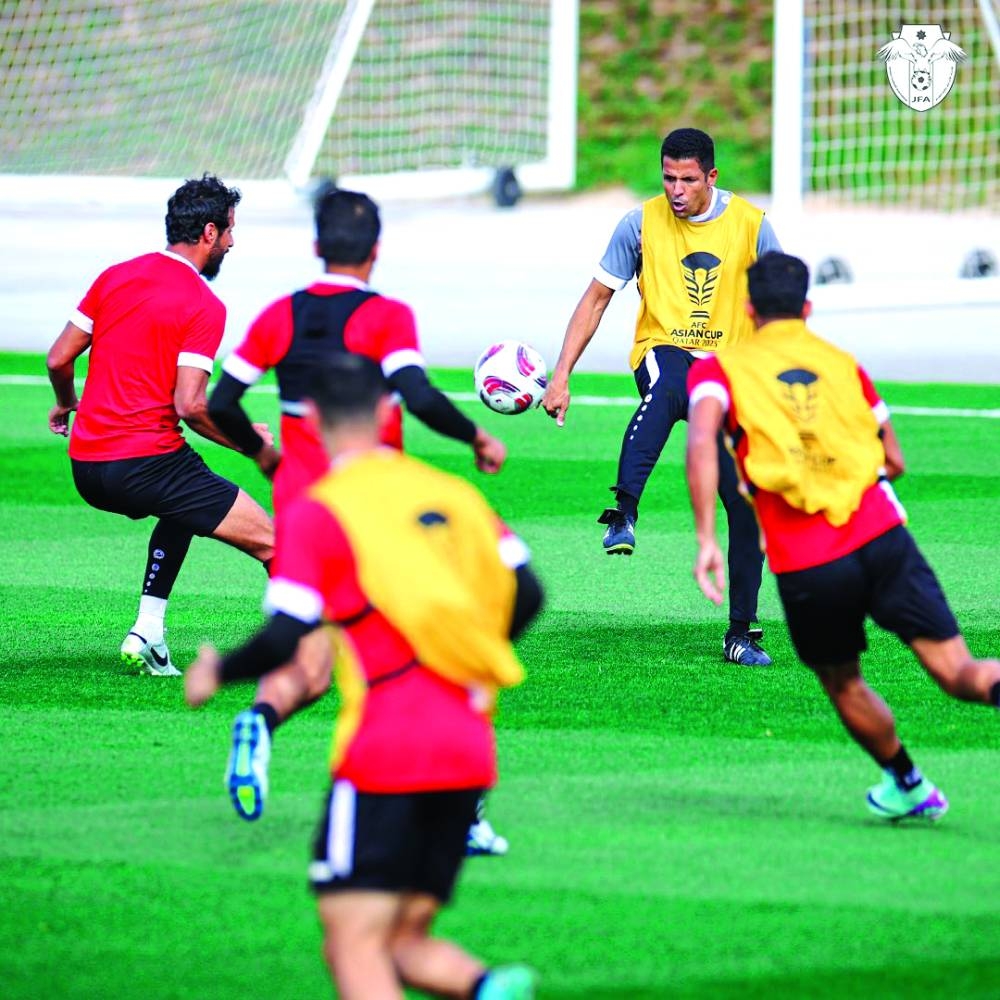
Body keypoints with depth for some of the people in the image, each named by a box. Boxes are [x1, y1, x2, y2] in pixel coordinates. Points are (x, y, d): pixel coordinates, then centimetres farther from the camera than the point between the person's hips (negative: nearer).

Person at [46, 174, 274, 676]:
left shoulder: (115, 277, 11)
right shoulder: (204, 306, -9)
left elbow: (58, 360, 11)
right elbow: (190, 405, -17)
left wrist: (66, 404, 32)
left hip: (85, 465, 8)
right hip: (148, 460, -8)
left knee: (183, 507, 35)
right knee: (271, 541, -4)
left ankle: (147, 635, 24)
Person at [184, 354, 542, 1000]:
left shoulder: (314, 514, -4)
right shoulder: (454, 492, 12)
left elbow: (284, 639, -12)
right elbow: (525, 593, 11)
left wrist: (217, 673, 7)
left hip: (384, 752, -6)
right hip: (469, 754, 6)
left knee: (354, 947, -5)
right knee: (403, 942, 12)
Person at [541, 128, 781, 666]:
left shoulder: (750, 224, -1)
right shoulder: (641, 223, -2)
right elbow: (595, 299, 3)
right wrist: (561, 376, -5)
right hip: (663, 350, -2)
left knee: (747, 505, -6)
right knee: (665, 389, -41)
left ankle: (740, 634, 5)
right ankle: (623, 516, -50)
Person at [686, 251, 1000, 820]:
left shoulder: (720, 369, 10)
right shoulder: (842, 363, 18)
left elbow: (702, 442, -12)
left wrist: (706, 538, -14)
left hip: (807, 569, -1)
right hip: (882, 538, 1)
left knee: (843, 685, 25)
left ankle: (907, 785, 38)